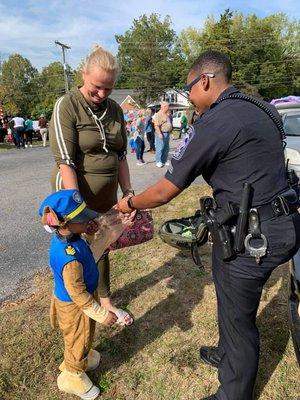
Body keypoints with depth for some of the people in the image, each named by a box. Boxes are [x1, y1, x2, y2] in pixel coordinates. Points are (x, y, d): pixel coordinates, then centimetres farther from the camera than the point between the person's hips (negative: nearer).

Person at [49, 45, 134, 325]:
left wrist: (127, 191, 0)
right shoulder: (67, 106, -13)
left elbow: (120, 155, 7)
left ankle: (105, 300, 37)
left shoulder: (115, 110, 3)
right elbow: (64, 161, -20)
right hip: (74, 195, -5)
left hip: (106, 197, 5)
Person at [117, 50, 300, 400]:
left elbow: (164, 192, -13)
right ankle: (227, 354, 52)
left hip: (251, 235, -9)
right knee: (232, 301, 27)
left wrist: (128, 204, 5)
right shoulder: (259, 109, 11)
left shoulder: (214, 122, -17)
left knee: (237, 315, 10)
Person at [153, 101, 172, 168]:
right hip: (161, 133, -9)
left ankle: (164, 161, 20)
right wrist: (160, 134, -24)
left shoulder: (167, 114, 16)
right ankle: (158, 162, 0)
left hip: (167, 133, 9)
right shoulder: (158, 115, -12)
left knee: (166, 148, 12)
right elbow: (156, 125, -19)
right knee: (160, 148, -6)